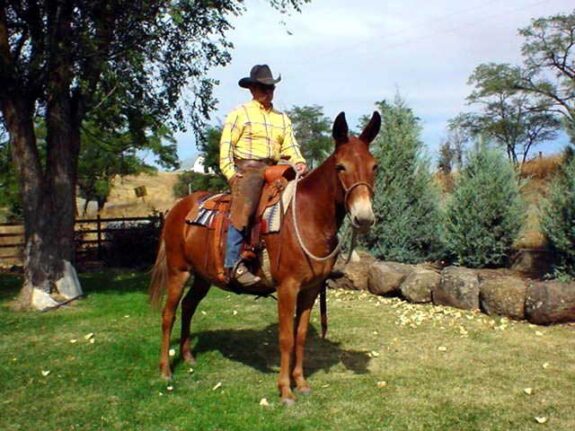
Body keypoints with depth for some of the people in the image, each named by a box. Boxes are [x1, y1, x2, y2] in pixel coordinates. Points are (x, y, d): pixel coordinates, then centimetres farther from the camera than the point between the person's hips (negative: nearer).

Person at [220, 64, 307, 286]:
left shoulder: (282, 118, 22)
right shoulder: (240, 113, 6)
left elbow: (290, 146, 13)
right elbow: (225, 145, 0)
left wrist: (299, 162, -8)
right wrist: (230, 174, -11)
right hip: (247, 169, -6)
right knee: (243, 209, -23)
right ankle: (234, 264, -24)